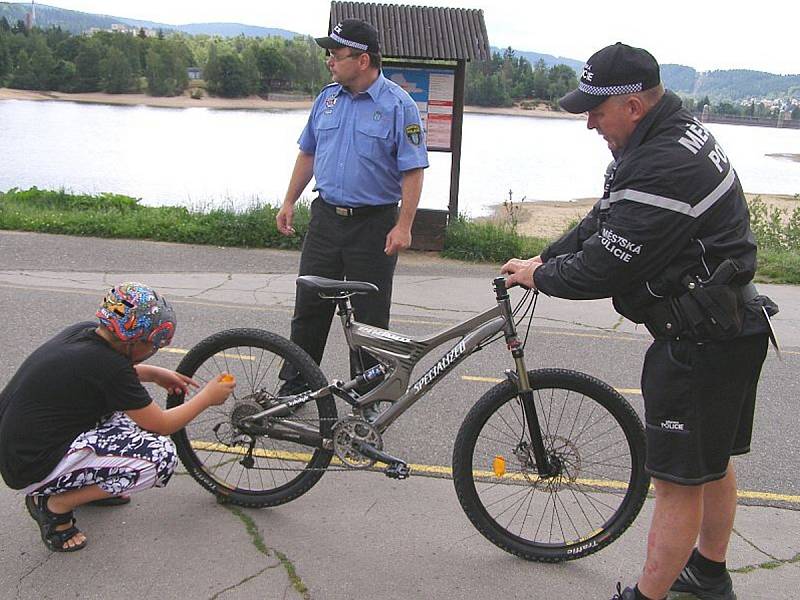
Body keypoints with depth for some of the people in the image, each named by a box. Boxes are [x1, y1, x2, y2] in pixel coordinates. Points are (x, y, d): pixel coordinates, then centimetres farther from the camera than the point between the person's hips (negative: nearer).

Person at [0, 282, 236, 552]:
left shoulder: (84, 330, 0)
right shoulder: (108, 367, -23)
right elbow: (162, 425, -11)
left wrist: (154, 373, 20)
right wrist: (208, 396, 3)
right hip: (34, 469, -9)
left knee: (123, 399, 17)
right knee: (161, 455, -17)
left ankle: (88, 484, 21)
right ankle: (55, 505, -3)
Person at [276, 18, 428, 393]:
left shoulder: (399, 105, -9)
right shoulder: (327, 98, 8)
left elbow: (413, 172, -11)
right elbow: (308, 153, 18)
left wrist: (403, 226, -17)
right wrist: (289, 202, 14)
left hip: (374, 224, -5)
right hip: (326, 217, 5)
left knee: (369, 316, 5)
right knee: (309, 305, 10)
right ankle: (294, 385, 23)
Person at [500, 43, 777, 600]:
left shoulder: (665, 170, -27)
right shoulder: (677, 132, 8)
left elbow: (605, 270, -24)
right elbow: (604, 221, 13)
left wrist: (540, 277, -7)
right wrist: (545, 259, 5)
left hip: (702, 344, -11)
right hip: (726, 329, 11)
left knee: (679, 481, -1)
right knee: (713, 462, 24)